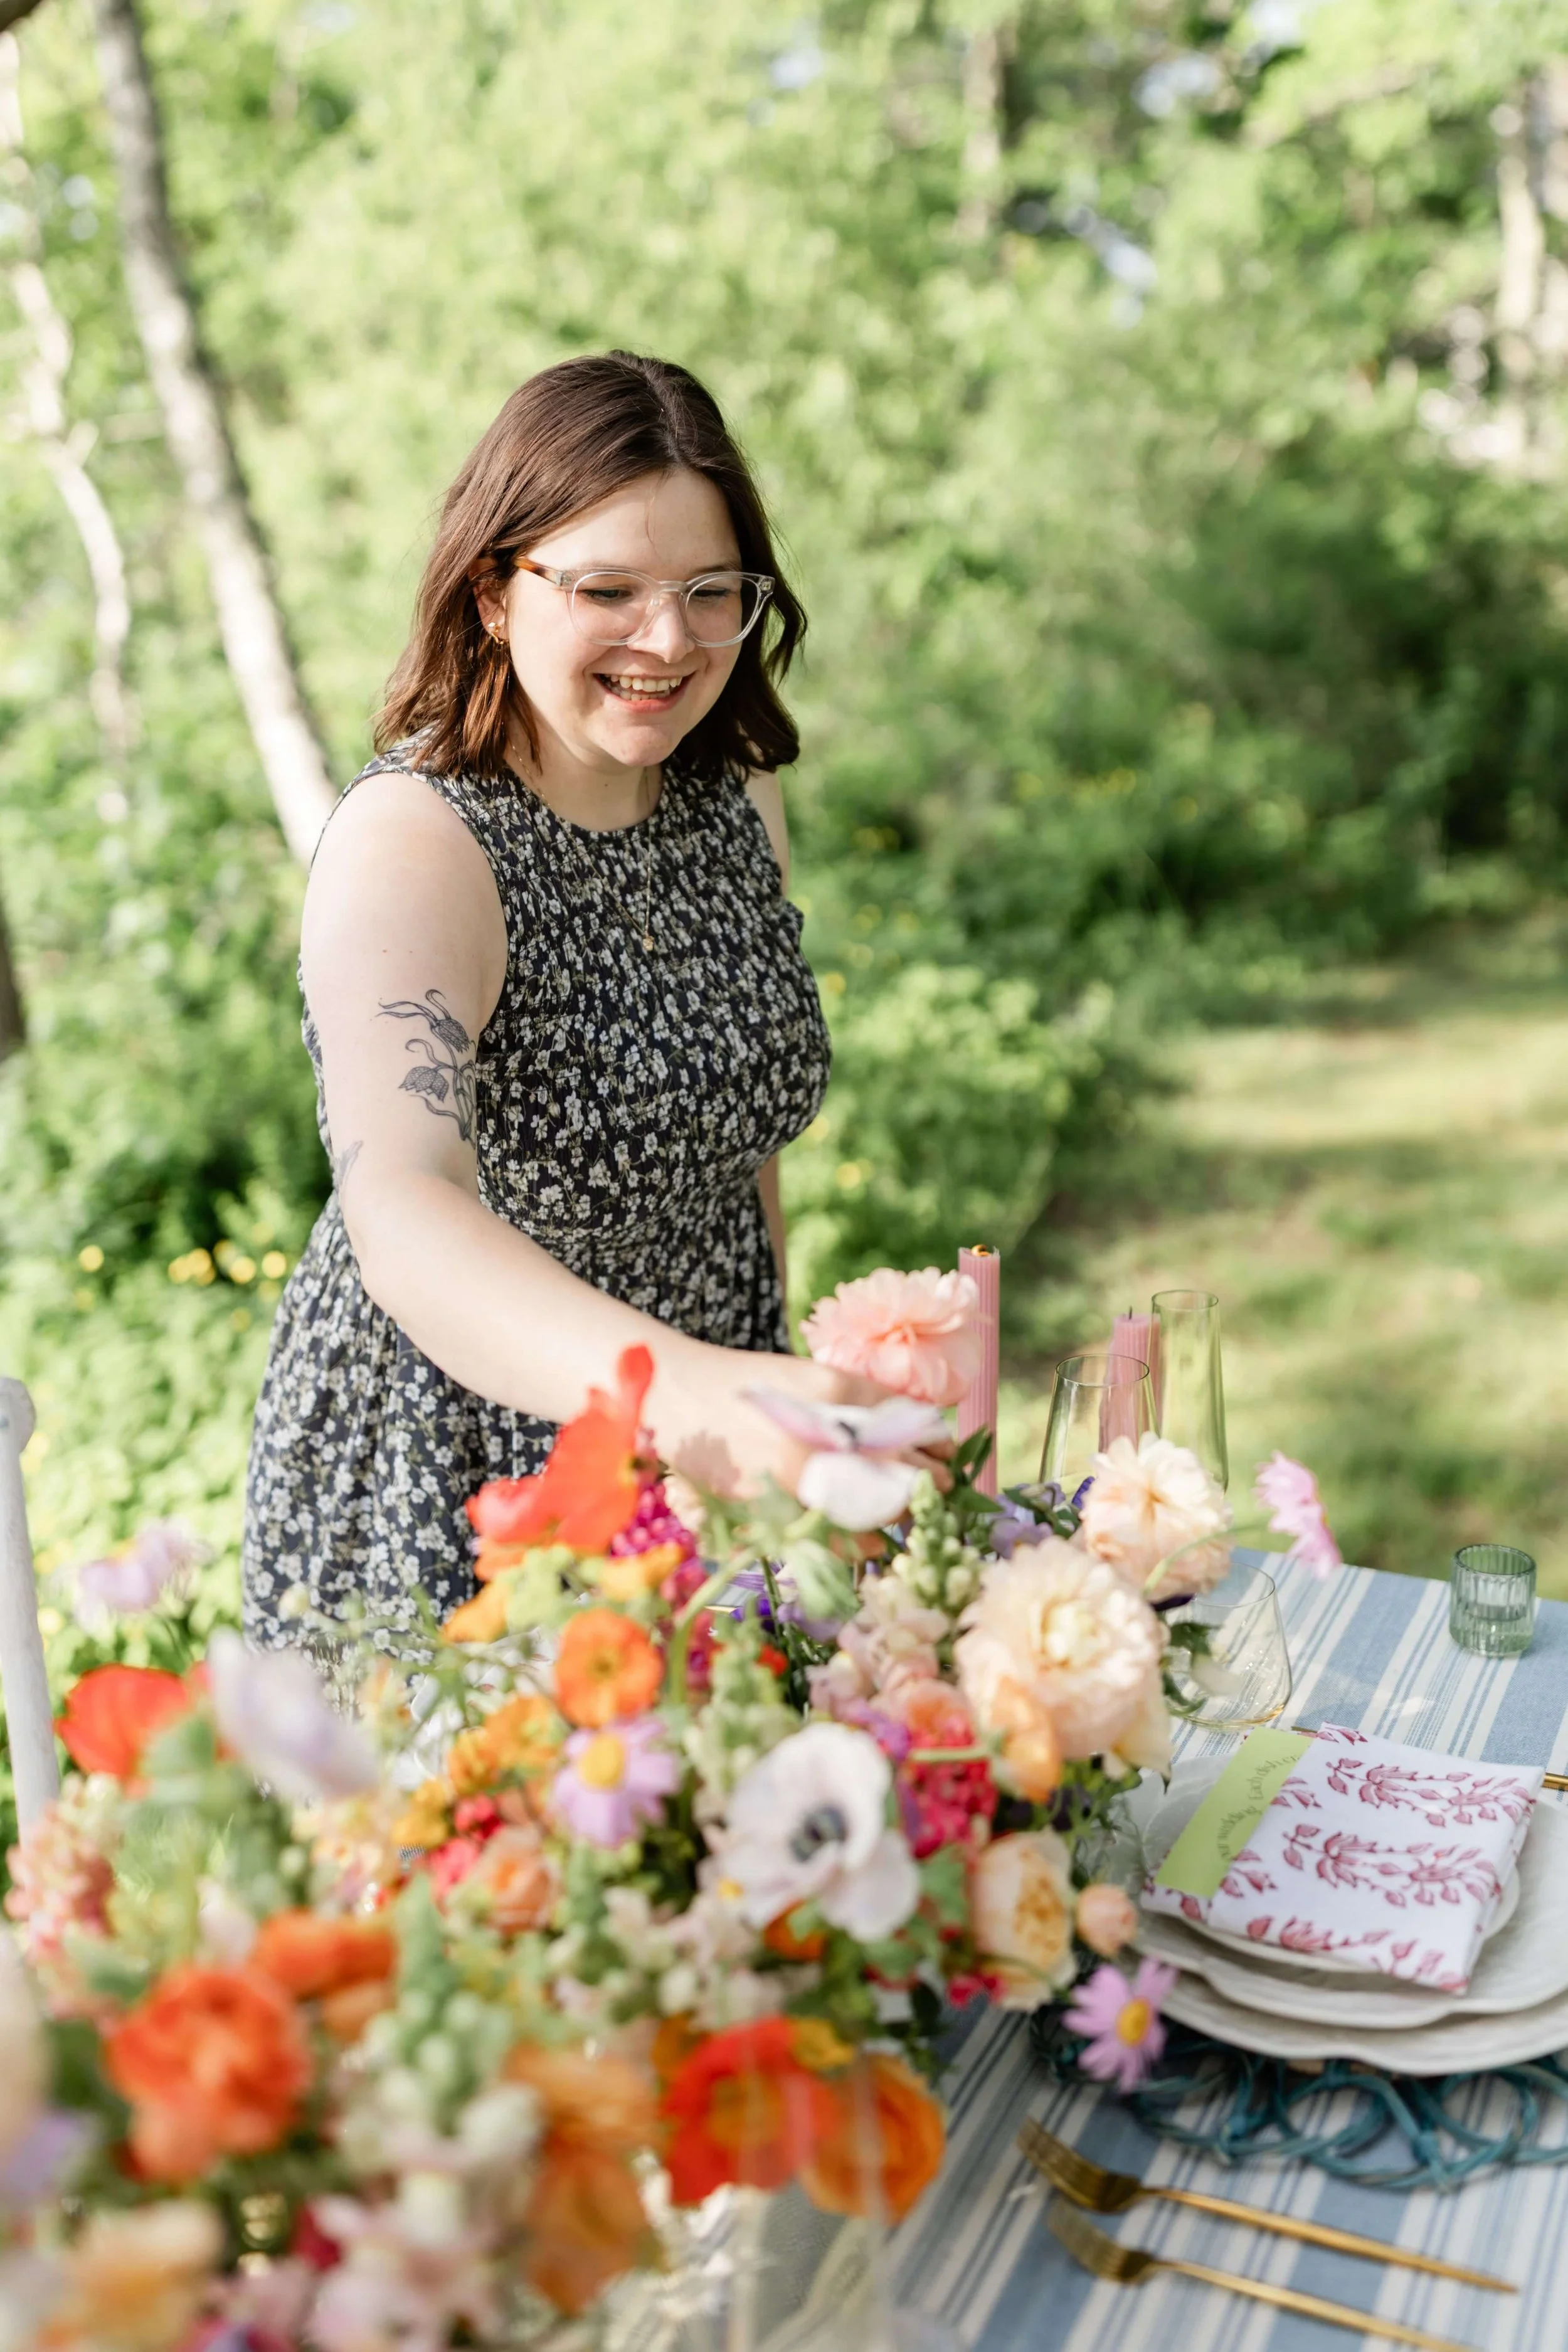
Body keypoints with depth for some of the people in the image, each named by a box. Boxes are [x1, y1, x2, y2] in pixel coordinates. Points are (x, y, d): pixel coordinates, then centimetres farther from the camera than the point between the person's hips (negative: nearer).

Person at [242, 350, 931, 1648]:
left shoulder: (738, 799, -3)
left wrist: (776, 1399, 8)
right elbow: (406, 1218, -42)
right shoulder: (409, 847, -25)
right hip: (446, 1489, -6)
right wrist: (687, 1392, -58)